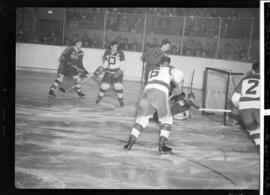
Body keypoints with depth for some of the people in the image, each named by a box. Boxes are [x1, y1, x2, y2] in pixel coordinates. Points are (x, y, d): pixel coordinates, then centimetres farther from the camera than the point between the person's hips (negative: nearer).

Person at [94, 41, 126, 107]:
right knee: (104, 85, -1)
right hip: (108, 72, 3)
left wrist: (119, 73, -20)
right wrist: (99, 71, 0)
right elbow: (105, 64, 9)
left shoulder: (120, 53, -10)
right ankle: (99, 98, 25)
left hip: (118, 72, -3)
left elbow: (122, 65, -9)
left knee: (118, 86, -15)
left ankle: (121, 100, 3)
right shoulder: (107, 53, 1)